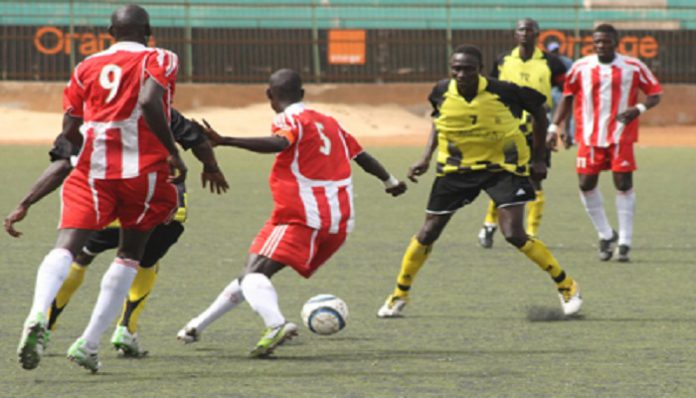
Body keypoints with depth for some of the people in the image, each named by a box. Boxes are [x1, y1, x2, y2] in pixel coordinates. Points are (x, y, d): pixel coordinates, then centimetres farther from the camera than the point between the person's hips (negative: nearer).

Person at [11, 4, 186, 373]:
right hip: (144, 169, -1)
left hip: (93, 168, 1)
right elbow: (149, 101, -14)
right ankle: (88, 343, 8)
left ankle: (38, 313, -40)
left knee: (66, 246, -9)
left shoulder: (87, 68, 15)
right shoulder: (159, 60, 5)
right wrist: (172, 153, -7)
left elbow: (69, 131, 12)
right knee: (130, 254, 16)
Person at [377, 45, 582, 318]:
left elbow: (539, 110, -3)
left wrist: (538, 158, -2)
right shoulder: (442, 93, -12)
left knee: (514, 234, -16)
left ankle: (567, 286, 1)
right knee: (428, 233, 3)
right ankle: (399, 295, 22)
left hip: (503, 165, -3)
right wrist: (427, 158, 1)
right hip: (455, 168, 3)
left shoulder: (503, 92, -21)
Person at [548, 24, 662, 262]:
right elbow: (567, 98, 12)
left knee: (624, 184, -7)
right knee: (586, 185, -3)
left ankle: (624, 243, 0)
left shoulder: (633, 67, -1)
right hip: (590, 137, 2)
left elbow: (655, 93, 4)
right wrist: (554, 127, 5)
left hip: (621, 137, -2)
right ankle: (606, 235, 16)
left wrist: (638, 109, -16)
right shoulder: (581, 68, 3)